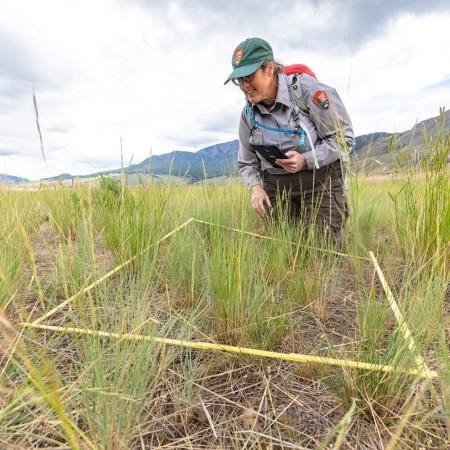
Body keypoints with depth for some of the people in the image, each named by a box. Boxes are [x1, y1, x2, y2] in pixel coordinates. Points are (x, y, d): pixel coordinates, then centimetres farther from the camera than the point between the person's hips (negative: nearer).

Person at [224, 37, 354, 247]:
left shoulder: (306, 89, -16)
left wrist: (306, 160, -25)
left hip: (319, 178, -4)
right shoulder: (248, 114, -1)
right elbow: (246, 162, 8)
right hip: (276, 185, 4)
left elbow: (344, 138, -11)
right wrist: (255, 187, -12)